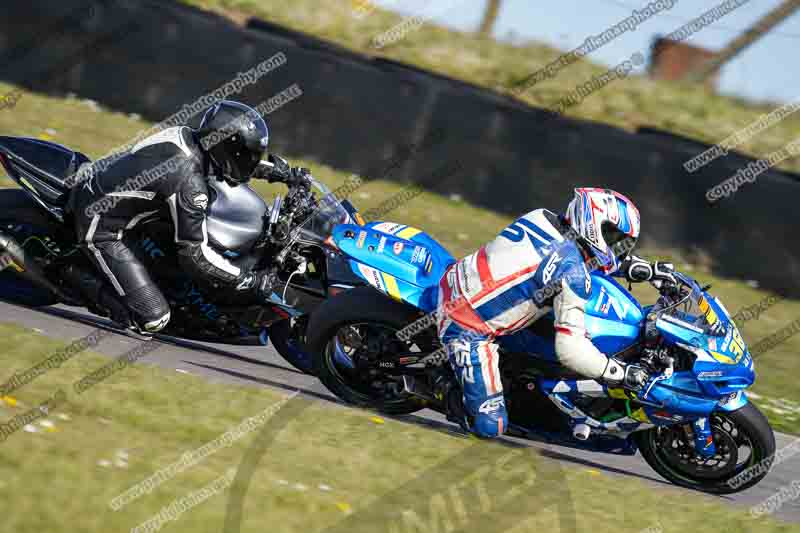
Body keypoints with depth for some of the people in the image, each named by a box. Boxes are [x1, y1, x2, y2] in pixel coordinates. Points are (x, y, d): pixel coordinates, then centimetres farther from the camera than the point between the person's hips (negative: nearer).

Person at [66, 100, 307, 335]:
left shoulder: (187, 135, -4)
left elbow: (236, 161, 19)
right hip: (100, 228, -9)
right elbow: (195, 254, -24)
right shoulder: (190, 183, -27)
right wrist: (251, 280, -19)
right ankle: (79, 278, 3)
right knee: (154, 318, -13)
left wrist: (283, 171, 13)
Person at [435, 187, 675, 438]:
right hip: (468, 329, -8)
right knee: (490, 425, -11)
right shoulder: (572, 273, -20)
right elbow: (570, 349, -24)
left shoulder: (546, 218, 3)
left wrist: (645, 269, 17)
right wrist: (621, 373, -15)